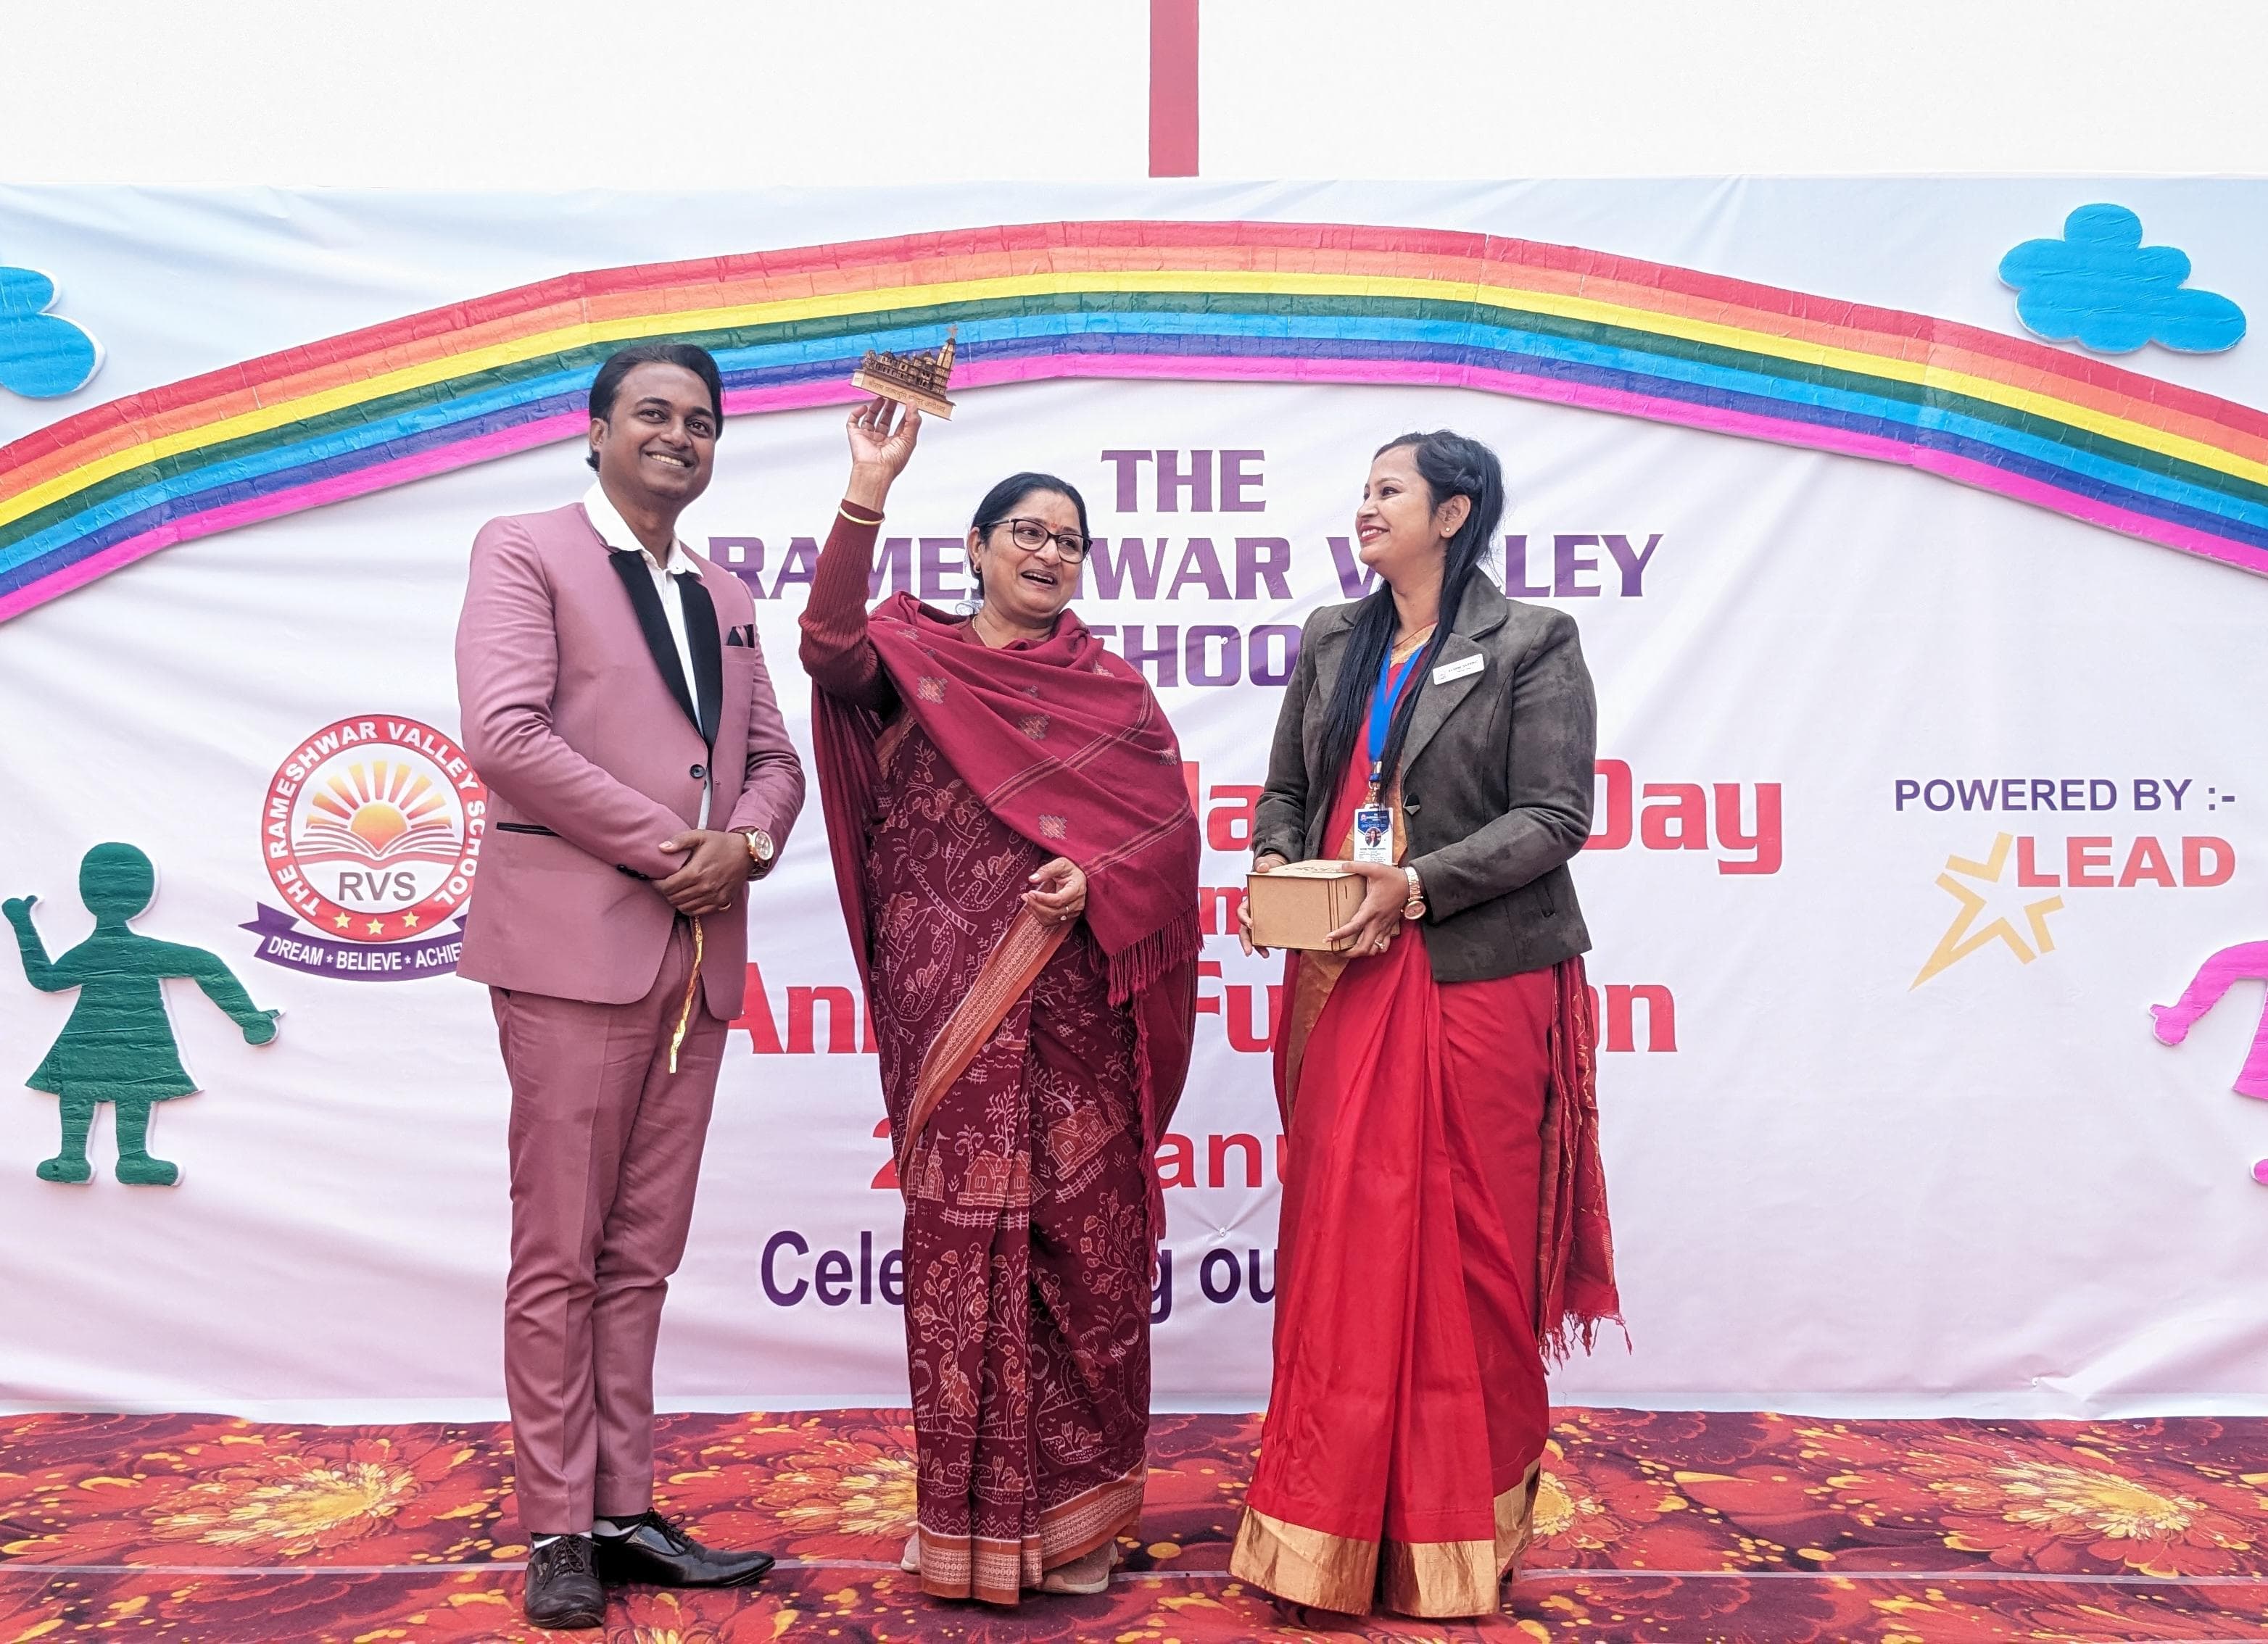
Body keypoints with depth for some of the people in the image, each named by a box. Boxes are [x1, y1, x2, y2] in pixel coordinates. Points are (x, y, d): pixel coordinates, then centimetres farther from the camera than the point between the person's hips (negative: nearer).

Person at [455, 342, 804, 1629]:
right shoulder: (524, 552, 1)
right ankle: (559, 1532, 10)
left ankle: (626, 1511, 18)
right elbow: (505, 733, -12)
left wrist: (743, 844, -4)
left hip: (700, 957, 6)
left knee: (642, 1256, 10)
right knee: (561, 1256, 0)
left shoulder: (727, 596, 21)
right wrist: (668, 844, -13)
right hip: (576, 944, -6)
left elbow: (775, 758, 19)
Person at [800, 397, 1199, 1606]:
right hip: (949, 1000, -1)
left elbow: (1168, 823, 5)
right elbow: (829, 646, -14)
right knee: (961, 1245, 2)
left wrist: (1096, 878, -14)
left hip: (1074, 1003, 1)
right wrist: (869, 491, -20)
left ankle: (1073, 1509, 16)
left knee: (1084, 1245, 2)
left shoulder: (1110, 686, 12)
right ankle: (969, 1515, 15)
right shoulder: (914, 657, 7)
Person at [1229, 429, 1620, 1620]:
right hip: (1345, 978, 4)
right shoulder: (1330, 641, 15)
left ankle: (1461, 1524, 20)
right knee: (1340, 1240, 4)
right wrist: (1274, 865, -4)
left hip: (1475, 978, -4)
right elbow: (1286, 790, 17)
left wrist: (1417, 884, -18)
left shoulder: (1531, 645, -2)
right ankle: (1335, 1523, 16)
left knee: (1466, 1249, 3)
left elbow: (1554, 815, -9)